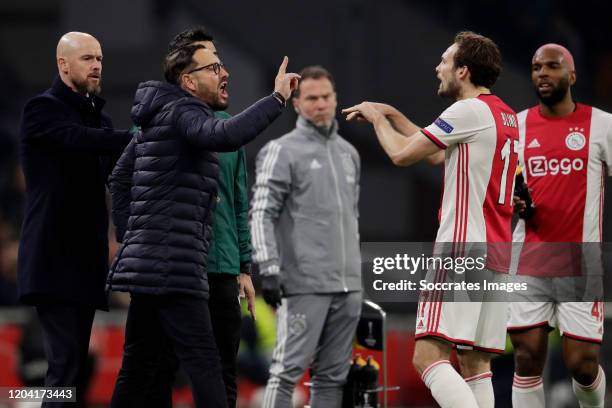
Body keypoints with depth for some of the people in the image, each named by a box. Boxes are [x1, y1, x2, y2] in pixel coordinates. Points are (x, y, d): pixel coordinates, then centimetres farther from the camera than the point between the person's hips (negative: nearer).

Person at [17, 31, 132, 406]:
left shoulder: (99, 118, 18)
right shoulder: (43, 109, -6)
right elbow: (80, 139, -25)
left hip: (86, 261, 8)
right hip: (54, 261, -8)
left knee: (73, 364, 7)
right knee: (66, 364, -16)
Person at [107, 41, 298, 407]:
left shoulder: (161, 116, 19)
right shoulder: (182, 111, -10)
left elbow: (121, 177, 24)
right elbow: (226, 136, -32)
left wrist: (129, 237, 23)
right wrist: (278, 98, -26)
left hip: (150, 262, 10)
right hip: (172, 265, -10)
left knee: (139, 366, 11)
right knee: (204, 363, -14)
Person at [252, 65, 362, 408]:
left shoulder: (349, 153, 18)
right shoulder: (282, 151, -3)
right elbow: (262, 213, -10)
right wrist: (269, 268, -19)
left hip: (348, 286, 7)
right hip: (304, 285, -7)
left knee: (333, 375, 6)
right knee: (289, 371, -11)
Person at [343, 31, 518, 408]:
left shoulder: (469, 111, -10)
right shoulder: (506, 116, 18)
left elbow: (402, 153, -4)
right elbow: (440, 154, 31)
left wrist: (378, 119, 15)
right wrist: (392, 115, 33)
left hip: (463, 251, -9)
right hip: (497, 259, 9)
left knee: (429, 356, -15)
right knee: (475, 364, 9)